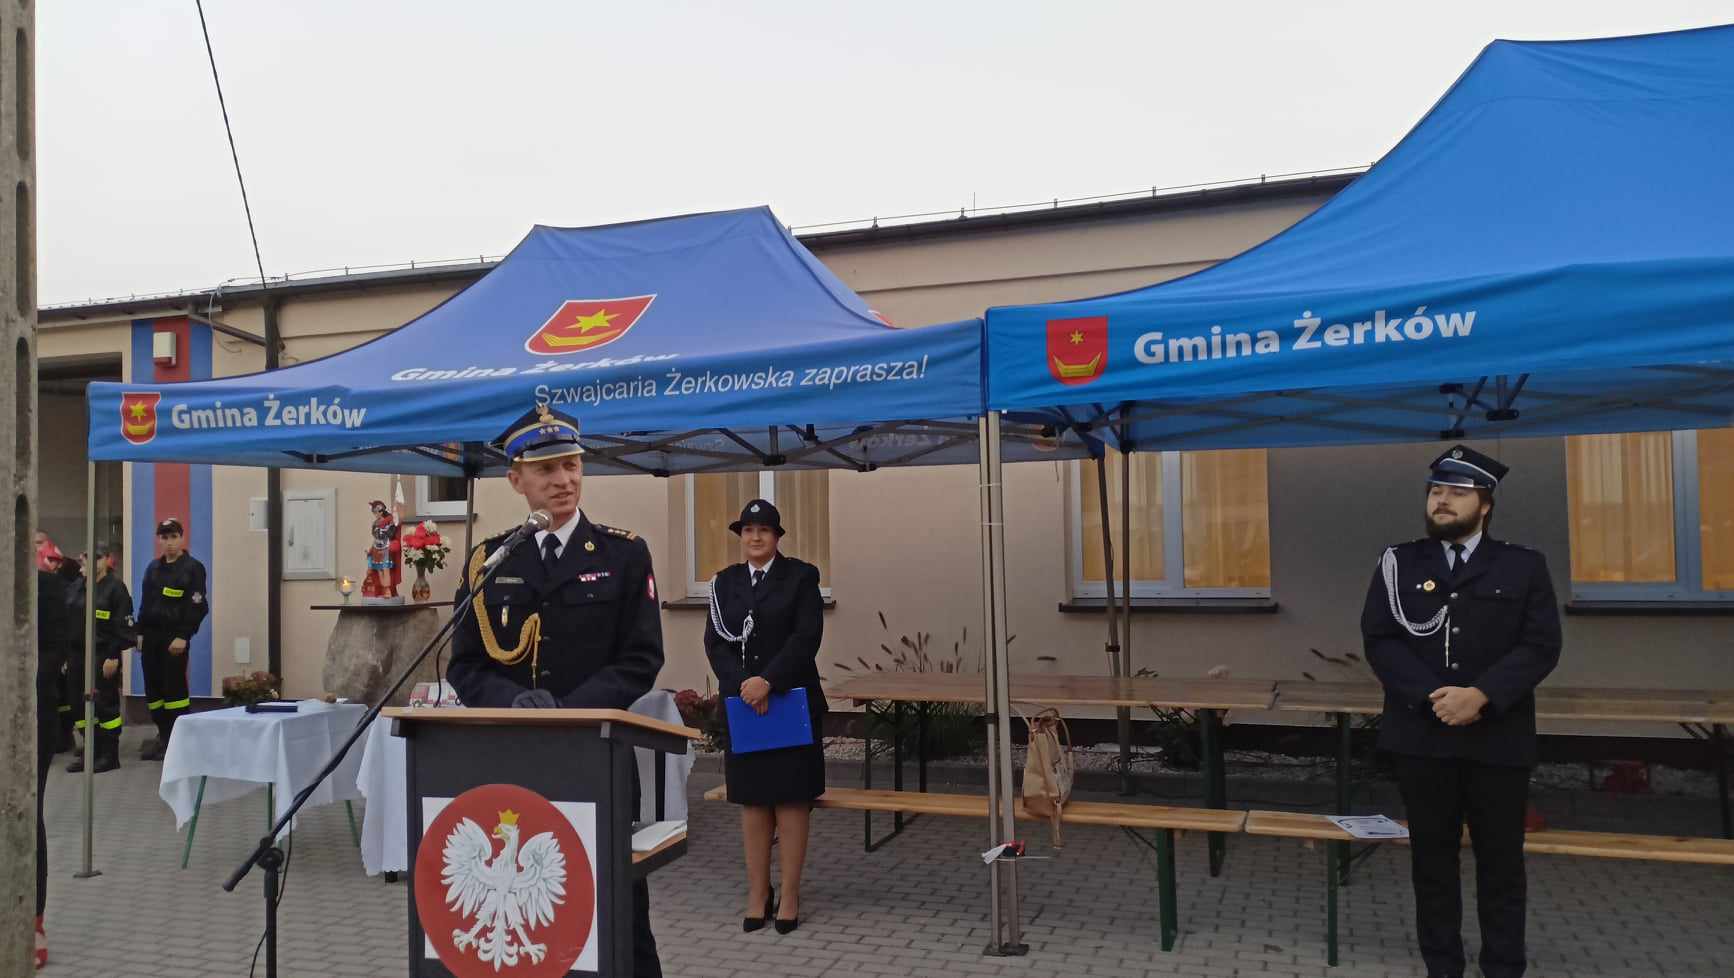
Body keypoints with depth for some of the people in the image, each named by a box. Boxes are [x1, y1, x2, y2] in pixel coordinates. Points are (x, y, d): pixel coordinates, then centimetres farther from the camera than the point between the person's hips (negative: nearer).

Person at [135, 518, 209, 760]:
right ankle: (163, 736, 17)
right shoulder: (153, 568, 14)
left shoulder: (193, 567, -6)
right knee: (153, 686, 8)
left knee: (174, 686, -7)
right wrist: (140, 633, 10)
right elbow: (145, 603, 18)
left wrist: (183, 636, -18)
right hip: (151, 635, 6)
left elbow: (197, 607, -12)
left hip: (175, 636, -6)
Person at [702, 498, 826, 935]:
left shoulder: (800, 576, 0)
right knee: (752, 801, 7)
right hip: (741, 704, 3)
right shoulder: (725, 582, 9)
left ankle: (789, 896, 10)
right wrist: (744, 684, -13)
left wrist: (768, 680, -19)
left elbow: (807, 637, -9)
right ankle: (758, 894, 15)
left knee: (790, 800, 1)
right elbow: (715, 641, 3)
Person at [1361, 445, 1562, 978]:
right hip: (1421, 734, 1)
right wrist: (1432, 696, -16)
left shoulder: (1524, 566, 4)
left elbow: (1541, 646, -4)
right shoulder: (1399, 563, 5)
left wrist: (1481, 695, -17)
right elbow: (1379, 640, -3)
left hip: (1499, 737, 0)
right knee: (1432, 855, 9)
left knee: (1501, 859, 8)